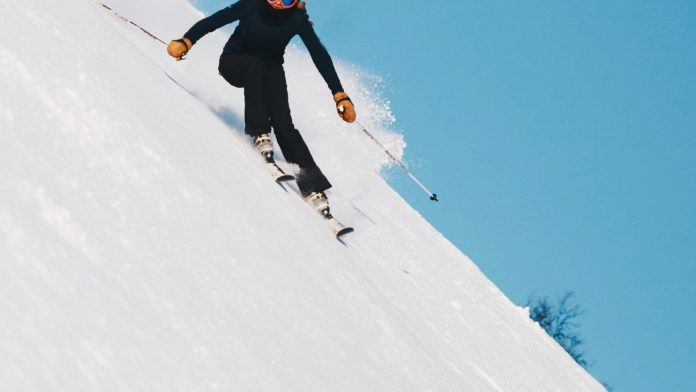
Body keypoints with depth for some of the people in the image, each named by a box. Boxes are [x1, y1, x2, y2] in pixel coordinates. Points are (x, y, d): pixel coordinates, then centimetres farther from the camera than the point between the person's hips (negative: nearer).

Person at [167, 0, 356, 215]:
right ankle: (259, 134, -30)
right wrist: (186, 41, -35)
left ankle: (313, 186, -25)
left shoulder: (297, 19, -19)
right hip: (234, 63, -1)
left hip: (271, 70, 1)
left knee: (283, 122, -21)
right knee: (254, 65, -37)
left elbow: (320, 55, -17)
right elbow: (213, 21, -21)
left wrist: (339, 95, -21)